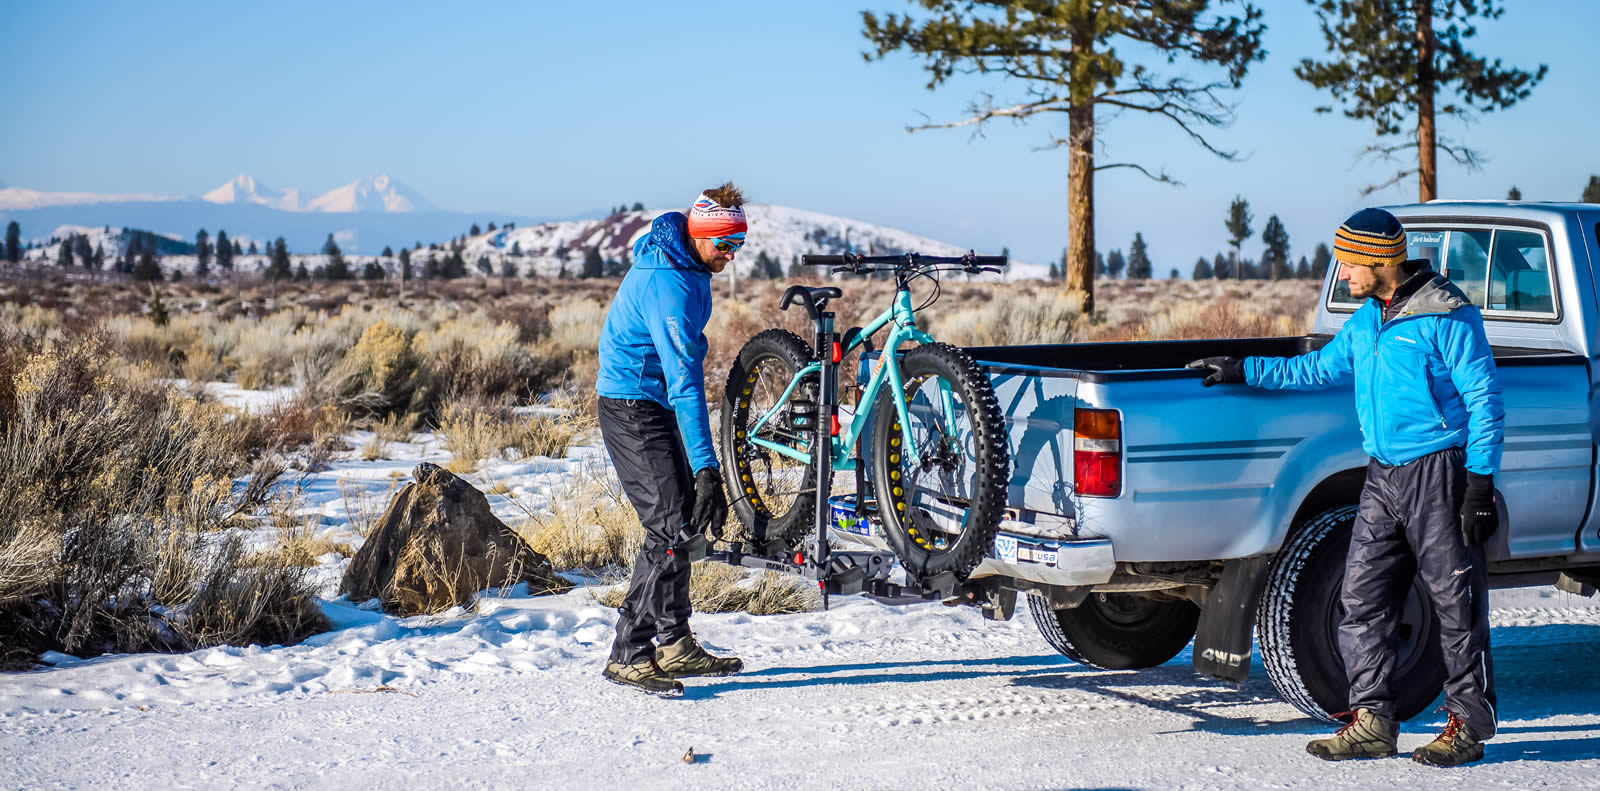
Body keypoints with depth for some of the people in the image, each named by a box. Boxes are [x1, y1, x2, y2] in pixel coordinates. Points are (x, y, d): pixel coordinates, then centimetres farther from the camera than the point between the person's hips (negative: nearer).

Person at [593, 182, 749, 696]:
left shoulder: (686, 263, 5)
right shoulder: (669, 285, -26)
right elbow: (684, 381, -32)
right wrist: (706, 468, -35)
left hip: (654, 404, 10)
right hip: (633, 407, -10)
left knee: (681, 519, 12)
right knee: (672, 529, -14)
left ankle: (674, 644, 20)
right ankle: (629, 655, -10)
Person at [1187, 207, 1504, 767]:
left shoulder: (1446, 317, -11)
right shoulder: (1365, 321, 13)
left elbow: (1485, 400, -11)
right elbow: (1320, 368, 27)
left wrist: (1480, 483, -14)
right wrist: (1242, 371, 21)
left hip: (1438, 471, -8)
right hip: (1383, 475, 8)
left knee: (1456, 603, 0)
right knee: (1362, 600, 4)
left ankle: (1469, 723, 11)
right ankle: (1372, 721, 10)